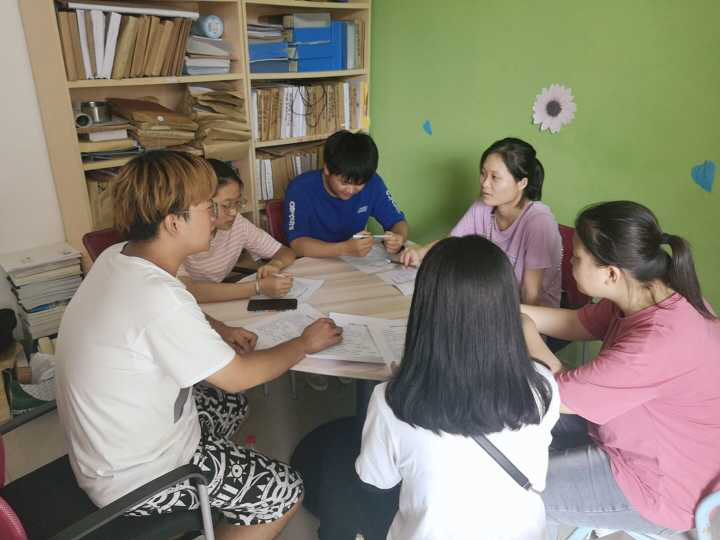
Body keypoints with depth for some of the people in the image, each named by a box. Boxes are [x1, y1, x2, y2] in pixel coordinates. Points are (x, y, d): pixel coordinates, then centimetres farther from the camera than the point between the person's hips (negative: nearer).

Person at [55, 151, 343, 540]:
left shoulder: (118, 257, -7)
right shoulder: (158, 297, -34)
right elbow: (239, 376, -22)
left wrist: (219, 330, 0)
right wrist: (306, 343, -7)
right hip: (135, 479, -8)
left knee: (232, 404, 26)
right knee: (285, 492, 0)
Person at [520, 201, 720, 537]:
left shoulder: (657, 342, -38)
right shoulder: (643, 292, -11)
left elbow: (558, 395, -27)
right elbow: (576, 324, 6)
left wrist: (525, 331, -11)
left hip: (659, 488, -8)